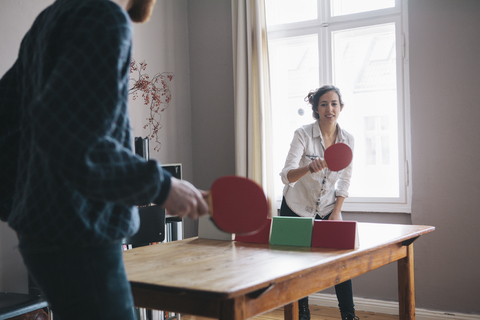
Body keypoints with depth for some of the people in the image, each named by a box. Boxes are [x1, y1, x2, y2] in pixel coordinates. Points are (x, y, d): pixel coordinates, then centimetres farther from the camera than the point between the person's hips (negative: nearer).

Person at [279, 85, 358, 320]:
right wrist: (308, 168, -49)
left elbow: (345, 180, 4)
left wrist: (336, 212, -4)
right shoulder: (303, 135, -19)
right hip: (297, 209, -3)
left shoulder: (348, 139, -7)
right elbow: (286, 176, -30)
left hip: (328, 209, 3)